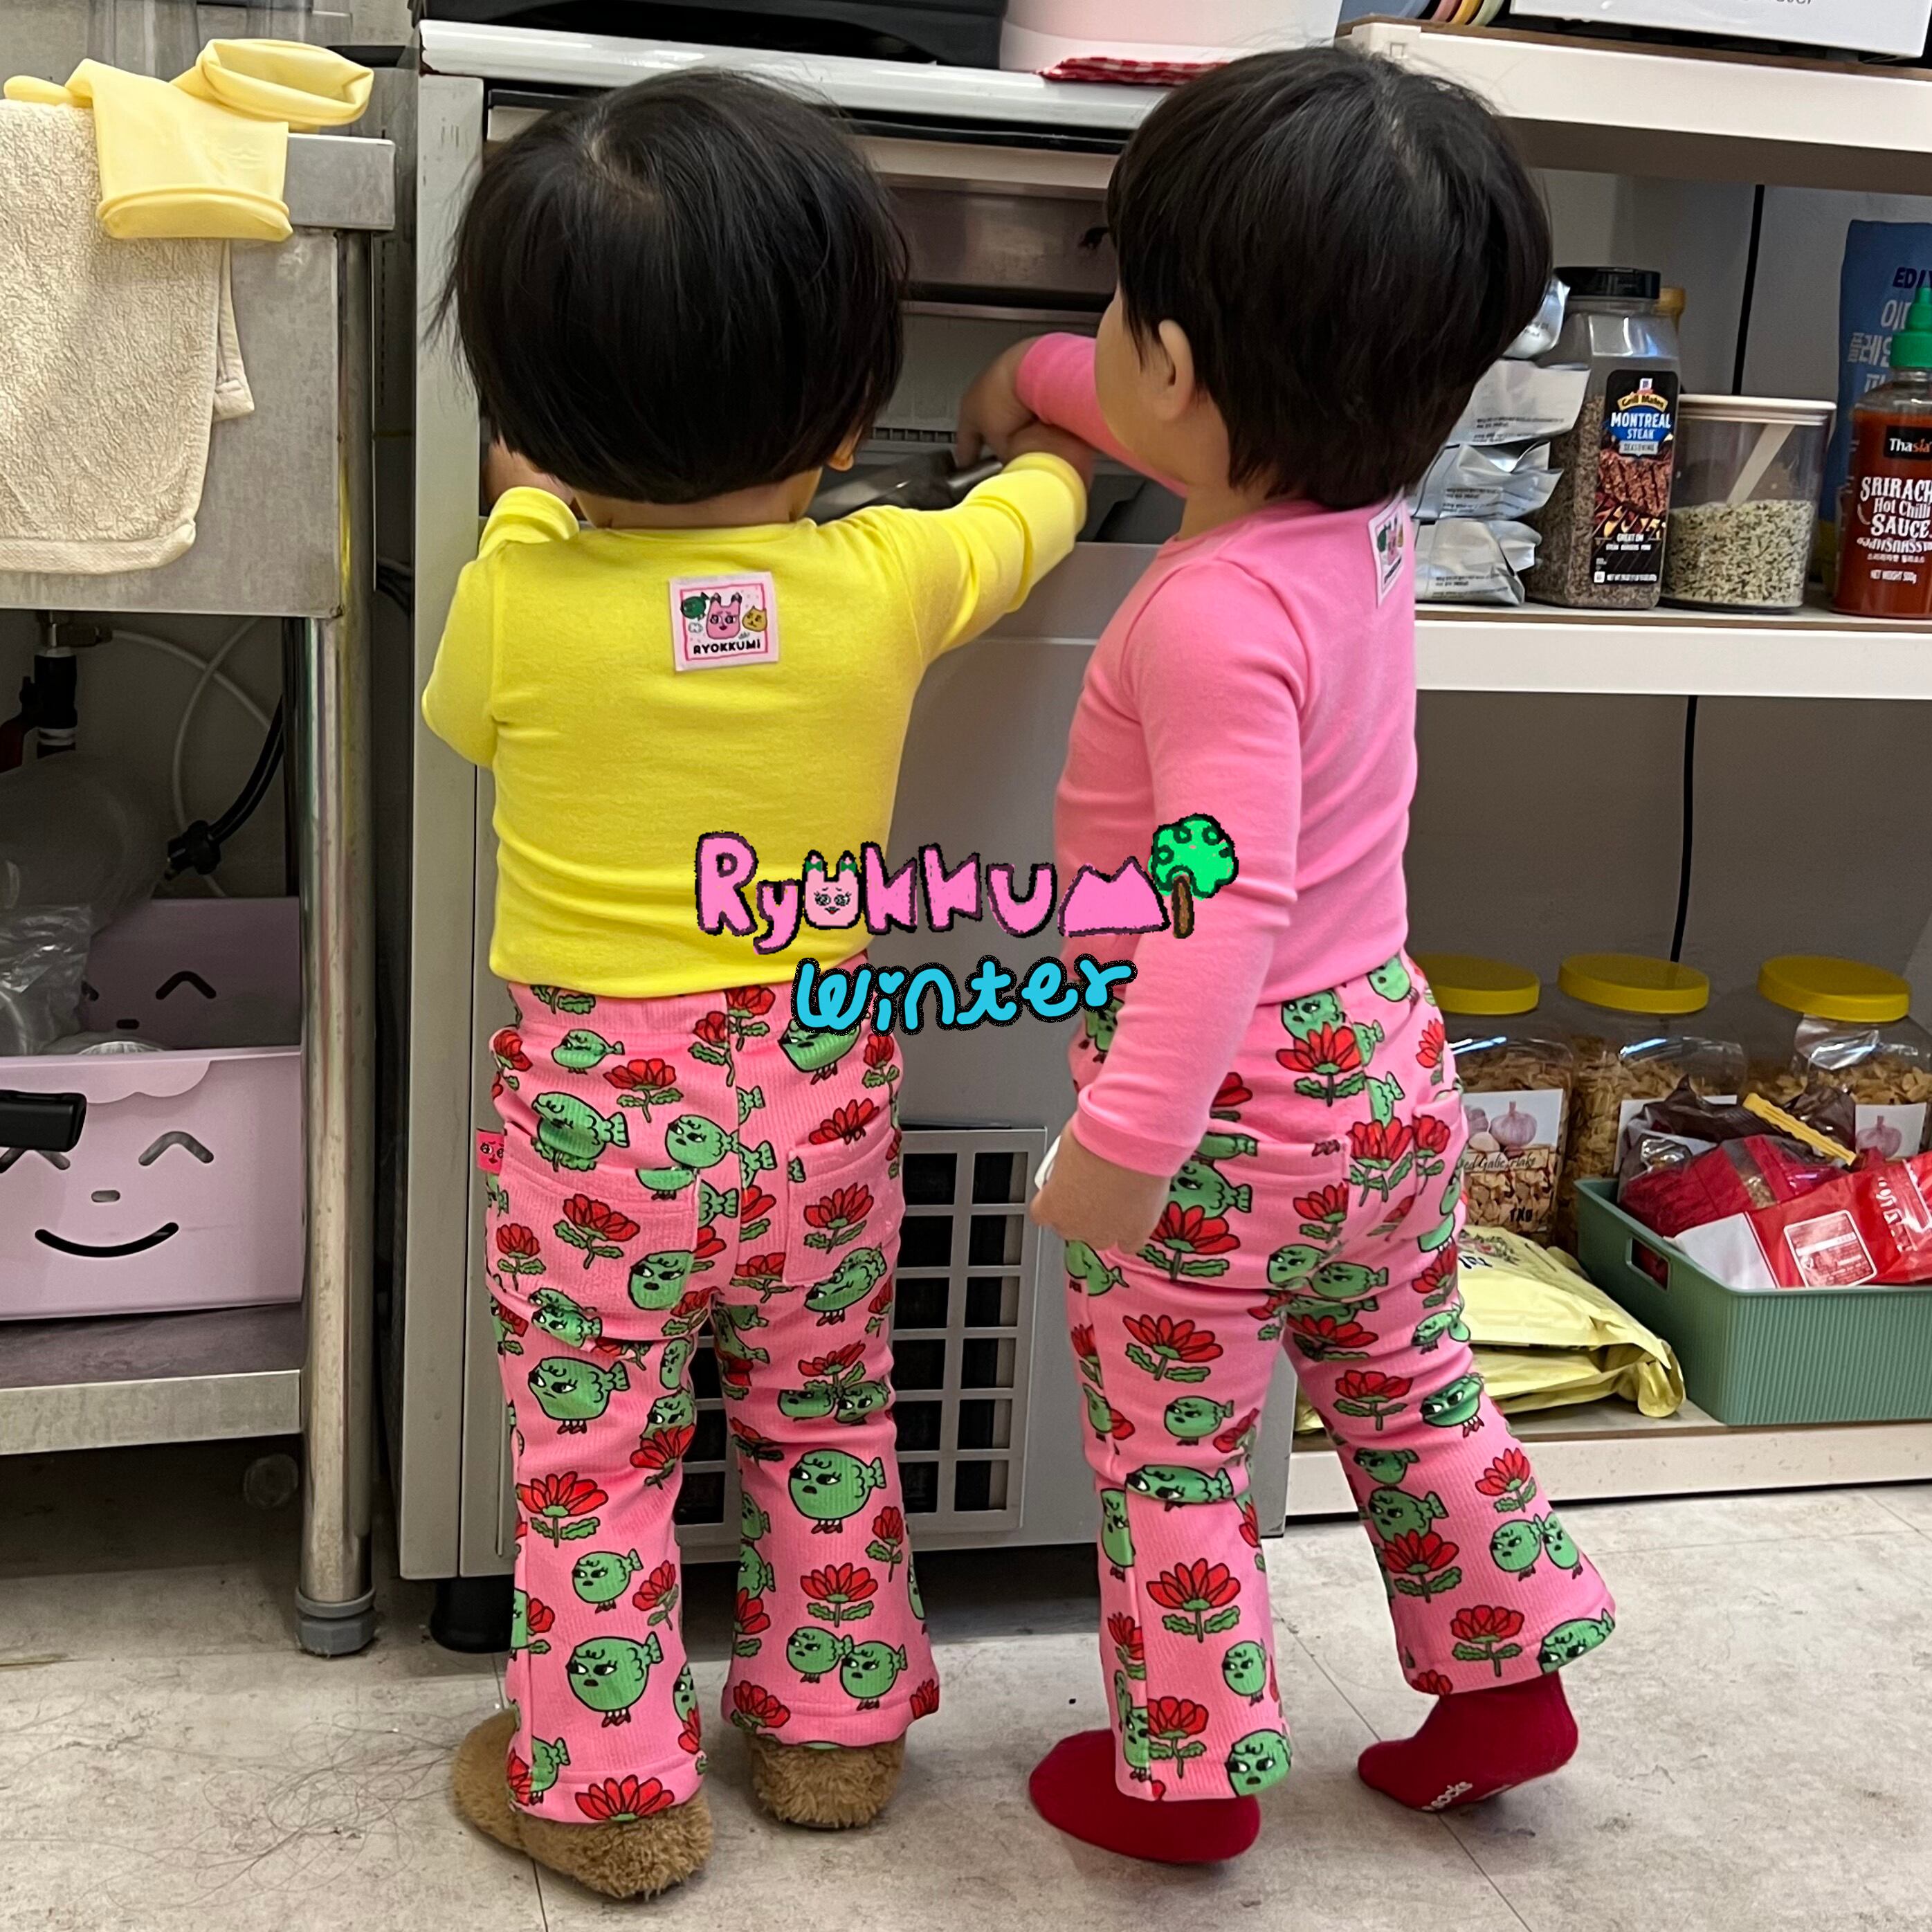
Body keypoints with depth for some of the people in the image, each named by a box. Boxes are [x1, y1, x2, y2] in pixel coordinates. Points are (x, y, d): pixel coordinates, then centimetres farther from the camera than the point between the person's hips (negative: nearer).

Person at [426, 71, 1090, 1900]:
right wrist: (1059, 434, 33)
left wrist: (530, 509, 20)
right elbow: (1028, 513, 10)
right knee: (824, 1413, 21)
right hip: (818, 1088, 2)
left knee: (590, 1446, 13)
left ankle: (605, 1785, 25)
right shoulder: (890, 583, -13)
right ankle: (833, 1721, 36)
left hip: (593, 1103, -2)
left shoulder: (515, 593, -16)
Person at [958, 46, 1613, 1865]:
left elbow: (1224, 903, -33)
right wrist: (1033, 373, 34)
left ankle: (1185, 1771, 27)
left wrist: (1124, 1141, -29)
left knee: (1169, 1457, 12)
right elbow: (1215, 417, 19)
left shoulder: (1215, 615, -28)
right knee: (1407, 1386, 25)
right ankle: (1503, 1684, 39)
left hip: (1229, 1118, -8)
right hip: (1388, 1062, 8)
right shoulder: (1364, 512, -2)